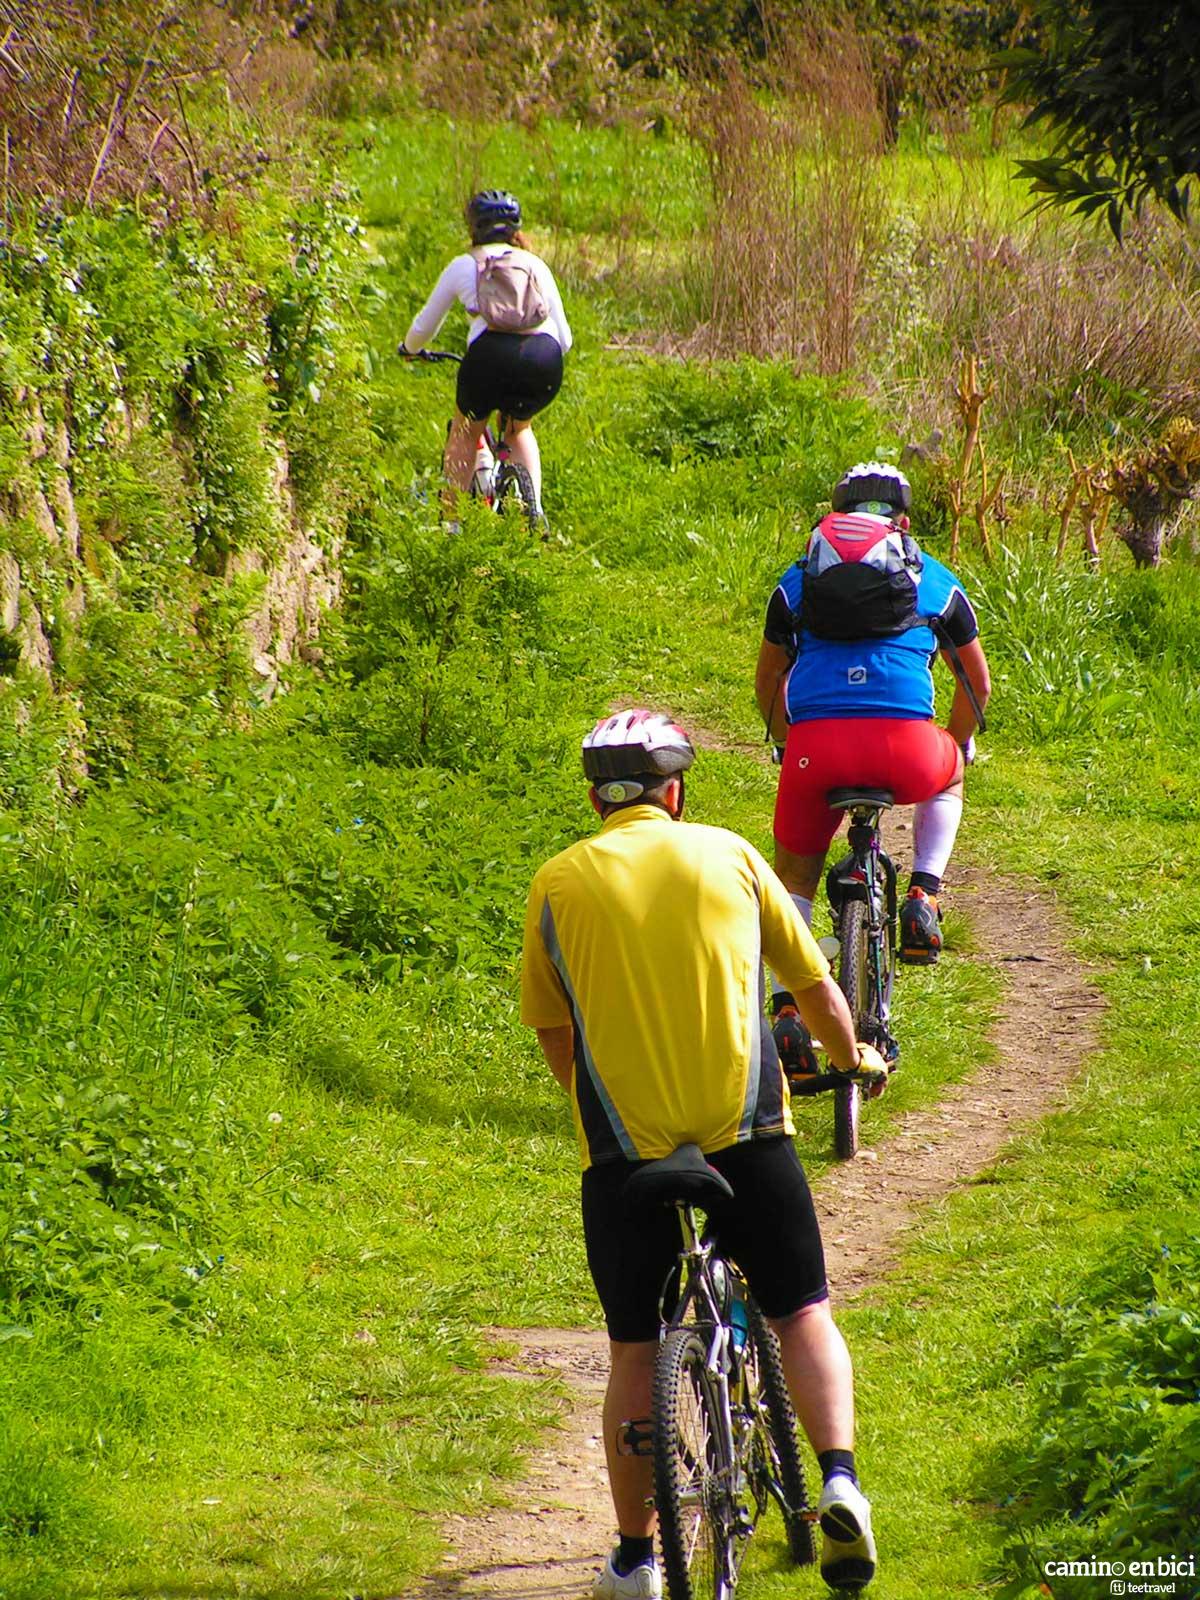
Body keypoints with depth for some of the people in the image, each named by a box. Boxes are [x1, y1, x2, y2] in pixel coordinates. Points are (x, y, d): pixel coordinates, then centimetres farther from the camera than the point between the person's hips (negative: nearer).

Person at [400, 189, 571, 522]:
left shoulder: (463, 265, 20)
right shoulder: (535, 264, 26)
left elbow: (424, 326, 29)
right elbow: (564, 337, 28)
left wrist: (409, 349, 51)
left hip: (491, 354, -2)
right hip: (545, 357, 2)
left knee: (465, 433, 26)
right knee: (519, 429, 32)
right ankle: (534, 511, 19)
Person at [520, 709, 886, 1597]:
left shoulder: (559, 883, 6)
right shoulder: (729, 856, 6)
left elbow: (553, 1032, 13)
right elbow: (818, 990, 14)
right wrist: (853, 1057, 34)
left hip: (624, 1148, 0)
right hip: (747, 1131, 0)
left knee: (636, 1354, 11)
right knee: (805, 1316, 12)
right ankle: (841, 1480, -10)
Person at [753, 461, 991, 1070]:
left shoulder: (798, 580, 25)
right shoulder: (935, 580, 23)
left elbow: (767, 682, 35)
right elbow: (978, 684, 34)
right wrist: (958, 745, 53)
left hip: (815, 744, 0)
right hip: (905, 748, 0)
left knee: (793, 875, 24)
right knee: (947, 776, 37)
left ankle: (787, 1011, 9)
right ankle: (923, 899, 18)